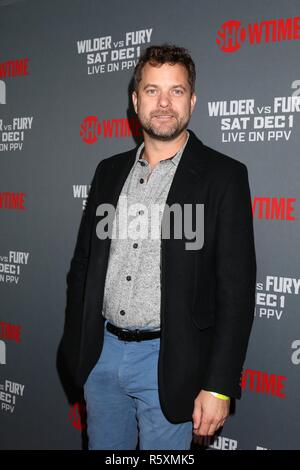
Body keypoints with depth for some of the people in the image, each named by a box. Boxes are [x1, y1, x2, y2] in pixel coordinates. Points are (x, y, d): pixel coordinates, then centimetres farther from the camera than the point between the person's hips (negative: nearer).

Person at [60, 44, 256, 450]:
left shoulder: (224, 176, -9)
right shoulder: (109, 171, 6)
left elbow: (236, 290, -11)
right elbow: (82, 264, 11)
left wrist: (218, 386, -14)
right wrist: (75, 347, 8)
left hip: (168, 364, -4)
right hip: (101, 355, 5)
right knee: (103, 447, 21)